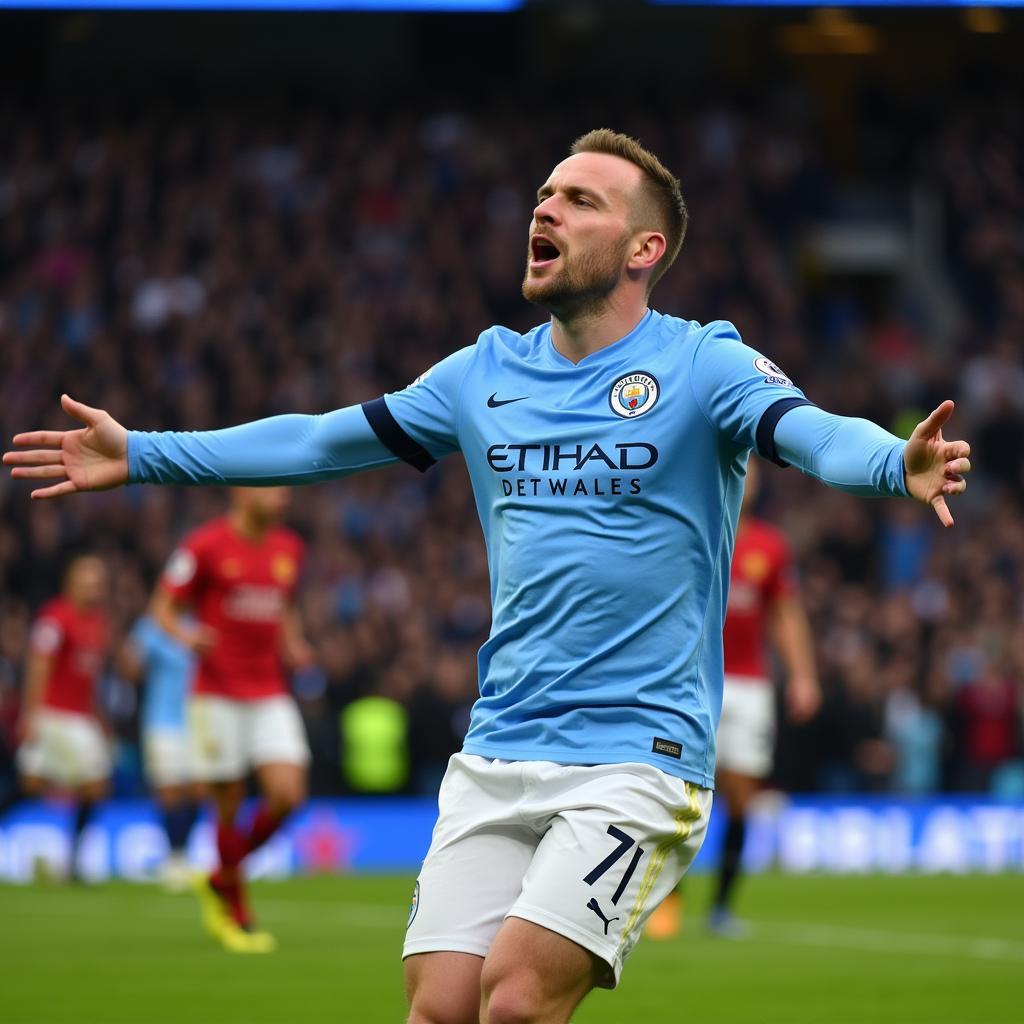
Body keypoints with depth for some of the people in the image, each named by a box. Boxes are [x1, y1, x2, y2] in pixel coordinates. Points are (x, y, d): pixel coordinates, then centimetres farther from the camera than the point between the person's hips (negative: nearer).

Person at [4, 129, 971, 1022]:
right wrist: (143, 455, 22)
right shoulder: (487, 371, 11)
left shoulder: (701, 363, -5)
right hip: (495, 756, 5)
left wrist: (899, 465, -46)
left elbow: (809, 431, -23)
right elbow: (323, 440, 20)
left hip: (638, 755, -5)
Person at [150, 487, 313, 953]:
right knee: (229, 806, -3)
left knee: (287, 794, -9)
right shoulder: (205, 545, -7)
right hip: (218, 695, -5)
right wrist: (186, 635, -23)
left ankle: (220, 881, 14)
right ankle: (238, 915, 12)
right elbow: (164, 608, -3)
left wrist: (293, 647, 7)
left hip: (271, 694, 5)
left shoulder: (288, 548, 11)